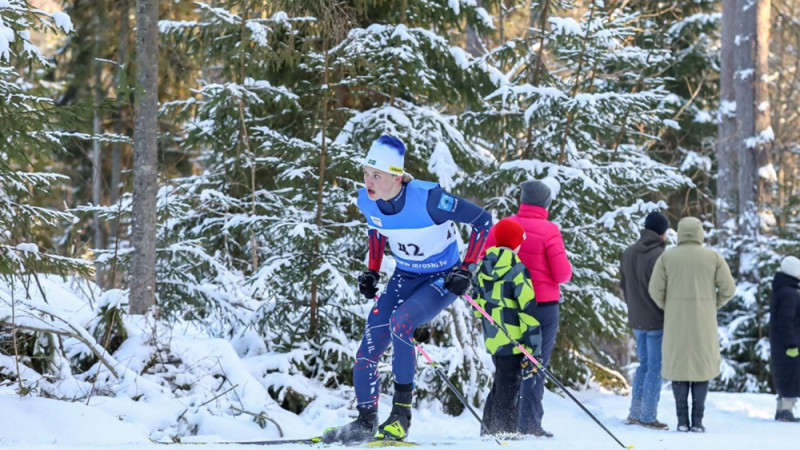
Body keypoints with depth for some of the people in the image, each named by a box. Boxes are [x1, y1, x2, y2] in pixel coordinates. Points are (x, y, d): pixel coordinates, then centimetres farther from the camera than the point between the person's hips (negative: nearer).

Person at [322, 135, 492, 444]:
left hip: (441, 279, -6)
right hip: (404, 277, 6)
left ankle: (402, 411, -19)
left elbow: (483, 221, -20)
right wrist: (372, 271, 6)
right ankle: (365, 423, 12)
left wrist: (467, 269, -21)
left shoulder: (428, 199, -30)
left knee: (399, 323, -32)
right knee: (368, 350, -6)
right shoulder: (366, 201, -12)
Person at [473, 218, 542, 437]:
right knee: (508, 389, -3)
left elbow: (479, 306, 17)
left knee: (500, 385, 21)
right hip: (512, 341, -7)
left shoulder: (483, 267, 9)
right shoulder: (517, 269, -14)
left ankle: (489, 428, 27)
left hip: (492, 338, 7)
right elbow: (528, 312, -16)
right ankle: (504, 431, -4)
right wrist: (533, 350, -15)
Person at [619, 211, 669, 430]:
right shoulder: (658, 256, -19)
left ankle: (635, 413, 18)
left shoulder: (628, 253, 5)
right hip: (657, 321, -7)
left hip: (637, 321, 7)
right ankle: (648, 417, 0)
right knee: (655, 368, 0)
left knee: (644, 364, 18)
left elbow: (623, 285, 14)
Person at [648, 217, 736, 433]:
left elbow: (655, 289, -5)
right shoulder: (713, 257, -1)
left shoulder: (667, 257, -1)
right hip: (703, 322, 0)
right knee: (702, 366, 7)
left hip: (676, 321, 0)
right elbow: (728, 288, -3)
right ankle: (697, 420, 1)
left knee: (678, 365, 7)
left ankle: (682, 420, 3)